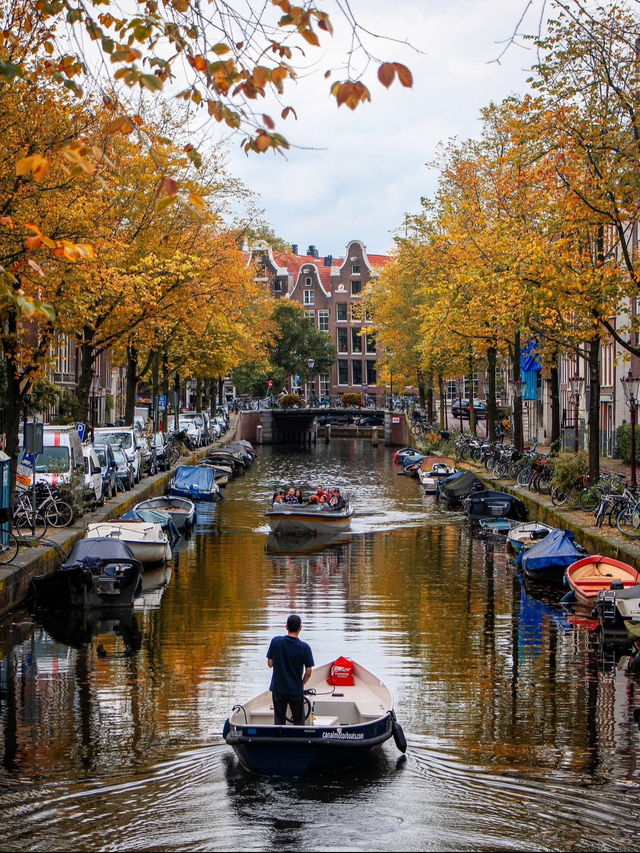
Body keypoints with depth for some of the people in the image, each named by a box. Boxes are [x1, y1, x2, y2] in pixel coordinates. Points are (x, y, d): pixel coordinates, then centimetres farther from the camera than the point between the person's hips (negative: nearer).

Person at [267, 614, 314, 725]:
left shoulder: (275, 642, -8)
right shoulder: (304, 647, -13)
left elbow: (270, 664, 0)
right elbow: (308, 672, -9)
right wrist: (301, 684, 8)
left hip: (278, 690, 2)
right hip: (296, 691, -2)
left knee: (279, 721, 13)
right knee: (299, 722, 12)